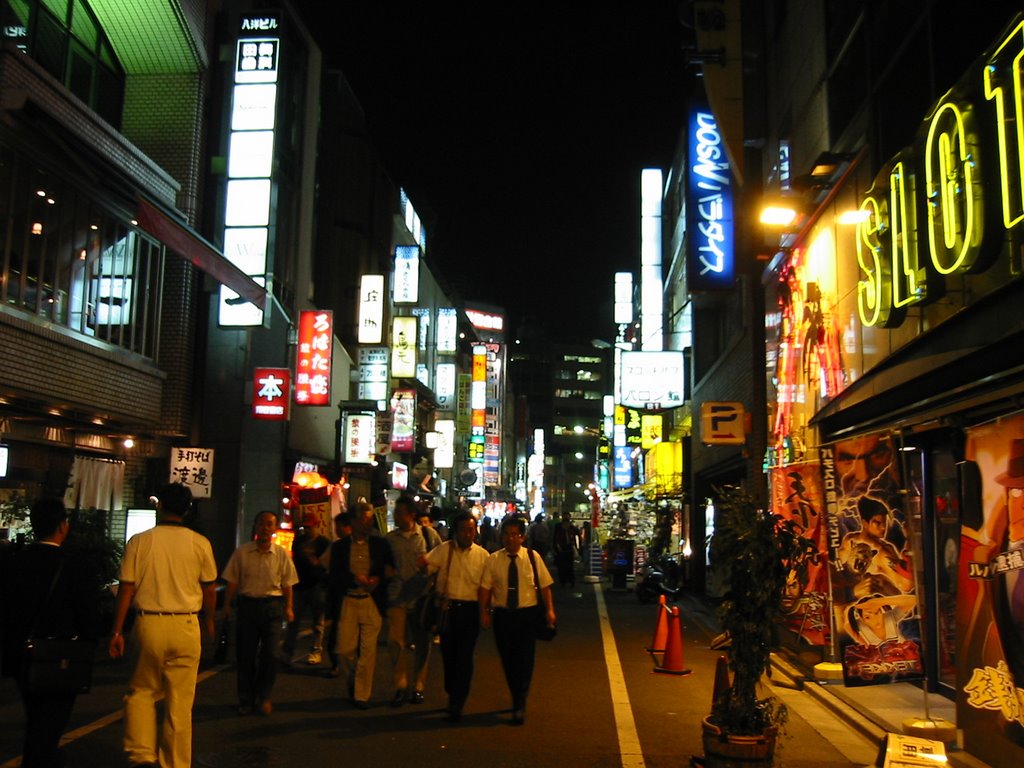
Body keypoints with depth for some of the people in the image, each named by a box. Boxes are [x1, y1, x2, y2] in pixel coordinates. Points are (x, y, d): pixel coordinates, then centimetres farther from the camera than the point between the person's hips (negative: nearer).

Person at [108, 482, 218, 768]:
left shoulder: (139, 541, -3)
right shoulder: (199, 543, -2)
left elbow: (126, 589, -3)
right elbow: (210, 588, 5)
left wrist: (117, 631, 5)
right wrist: (209, 621, 21)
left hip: (148, 624, 0)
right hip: (185, 626, 0)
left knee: (141, 692, 20)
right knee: (180, 702, 8)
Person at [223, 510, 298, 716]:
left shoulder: (281, 554, 1)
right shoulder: (242, 552, 0)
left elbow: (287, 584, 6)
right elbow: (233, 582, 4)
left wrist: (288, 608, 2)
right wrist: (227, 604, 1)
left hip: (272, 605, 0)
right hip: (247, 604, 0)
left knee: (270, 654, -2)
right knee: (246, 654, 6)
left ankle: (264, 697, 16)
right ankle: (245, 700, 19)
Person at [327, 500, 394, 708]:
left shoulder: (380, 544, 6)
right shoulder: (341, 546, 6)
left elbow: (389, 571, 10)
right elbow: (333, 578, 1)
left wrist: (379, 580, -11)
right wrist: (355, 579, -14)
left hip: (372, 603, 0)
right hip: (348, 603, 1)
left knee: (368, 650, -2)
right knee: (345, 649, 1)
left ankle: (362, 695, 11)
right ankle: (353, 680, 30)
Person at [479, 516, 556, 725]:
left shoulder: (533, 557, -2)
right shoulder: (493, 560, -1)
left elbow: (544, 585, 0)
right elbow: (485, 587, 0)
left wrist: (549, 610, -5)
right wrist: (484, 612, -7)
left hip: (527, 614, -2)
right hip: (502, 615, 2)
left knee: (524, 660, -5)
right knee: (507, 660, 12)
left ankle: (520, 706, 4)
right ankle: (518, 701, 31)